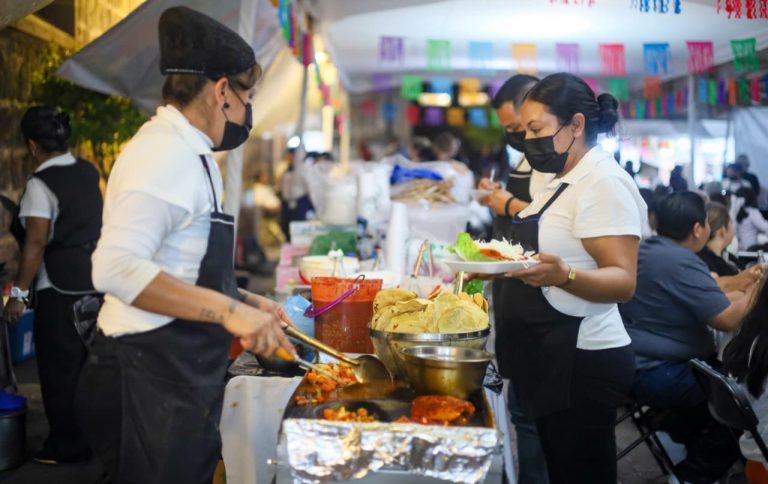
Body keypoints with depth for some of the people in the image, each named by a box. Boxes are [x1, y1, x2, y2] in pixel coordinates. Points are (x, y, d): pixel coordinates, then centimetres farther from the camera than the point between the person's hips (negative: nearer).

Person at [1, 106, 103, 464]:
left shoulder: (40, 184, -14)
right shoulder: (89, 173, 7)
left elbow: (36, 243, -18)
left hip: (60, 288, -7)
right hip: (94, 280, 7)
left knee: (60, 366, 4)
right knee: (88, 361, 17)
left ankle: (67, 445, 12)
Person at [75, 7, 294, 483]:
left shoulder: (186, 153, 14)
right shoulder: (165, 152, -18)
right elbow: (116, 267, -30)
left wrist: (242, 300, 14)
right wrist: (227, 309, -31)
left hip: (181, 375, 10)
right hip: (150, 379, -10)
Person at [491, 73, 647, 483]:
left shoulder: (604, 182, -16)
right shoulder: (563, 181, 15)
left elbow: (623, 281, -24)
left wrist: (562, 275, -41)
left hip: (582, 365, -10)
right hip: (549, 361, 10)